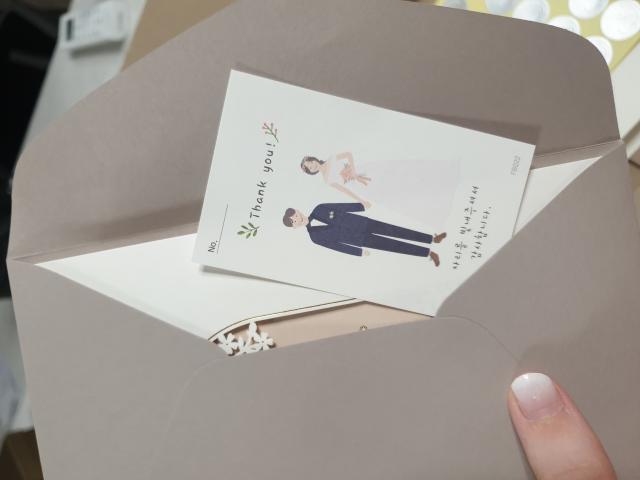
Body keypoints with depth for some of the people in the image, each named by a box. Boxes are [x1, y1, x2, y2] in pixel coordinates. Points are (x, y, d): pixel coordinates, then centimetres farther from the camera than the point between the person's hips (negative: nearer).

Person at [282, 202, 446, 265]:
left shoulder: (318, 209, -9)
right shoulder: (315, 237, -16)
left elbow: (341, 207, 1)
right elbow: (337, 246, -10)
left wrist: (362, 206, 8)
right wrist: (359, 252, -6)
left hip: (361, 223, 3)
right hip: (361, 240, -3)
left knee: (396, 231, 5)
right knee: (394, 246, -2)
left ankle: (433, 239, 21)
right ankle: (429, 252, 14)